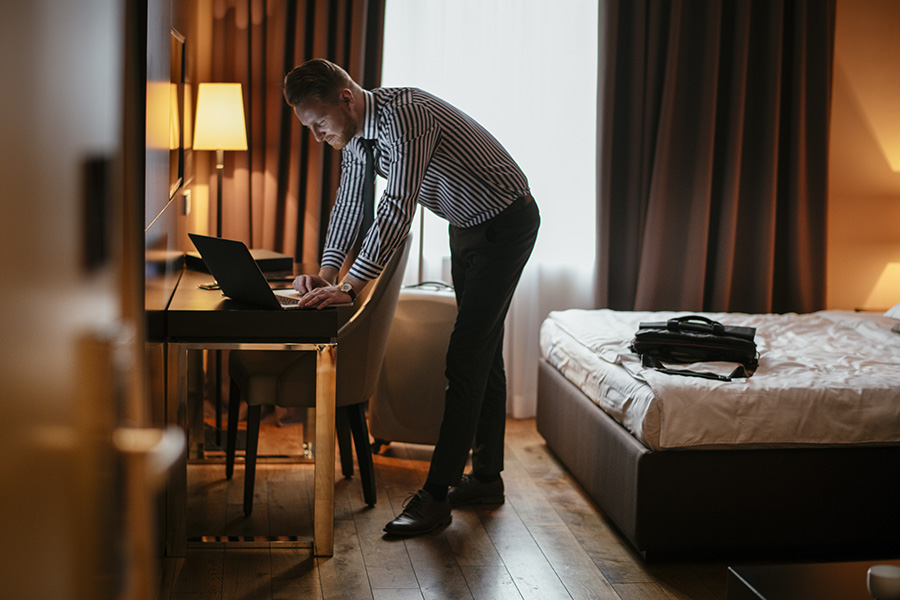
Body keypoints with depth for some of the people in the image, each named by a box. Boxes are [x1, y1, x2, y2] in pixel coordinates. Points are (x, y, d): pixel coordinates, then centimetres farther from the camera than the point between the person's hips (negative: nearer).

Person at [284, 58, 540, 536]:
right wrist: (327, 272, -7)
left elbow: (398, 208, -38)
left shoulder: (404, 115, -31)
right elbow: (350, 203, 7)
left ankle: (436, 494, -12)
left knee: (467, 356, -13)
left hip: (505, 223, -10)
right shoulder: (355, 134, -2)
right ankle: (487, 478, 23)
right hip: (467, 224, 10)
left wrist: (351, 286, -41)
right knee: (482, 349, 13)